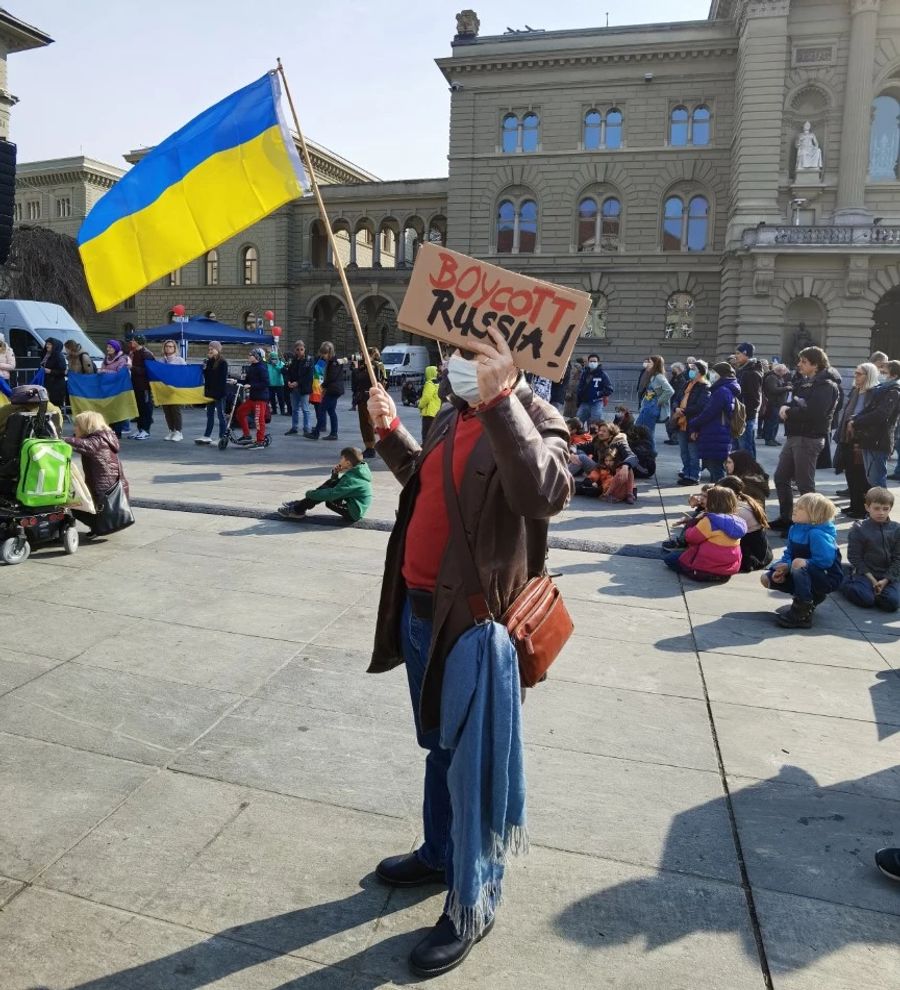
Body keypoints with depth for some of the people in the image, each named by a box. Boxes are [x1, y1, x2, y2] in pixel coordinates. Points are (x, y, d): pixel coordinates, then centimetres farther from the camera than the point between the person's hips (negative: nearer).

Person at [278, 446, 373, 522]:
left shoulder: (352, 479, -23)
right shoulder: (356, 472, 7)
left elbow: (332, 494, -28)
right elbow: (337, 487, 18)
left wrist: (310, 494, -15)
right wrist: (335, 474, -2)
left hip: (352, 514, -10)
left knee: (325, 491, -13)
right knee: (330, 483, 9)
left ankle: (297, 510, -1)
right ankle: (301, 504, 10)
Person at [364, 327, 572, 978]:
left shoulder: (535, 421, -14)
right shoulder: (455, 412, 9)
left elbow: (547, 494, -36)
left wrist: (501, 399, -41)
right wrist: (391, 432, 13)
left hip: (475, 620, -8)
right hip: (420, 606, 8)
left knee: (473, 766, 7)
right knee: (439, 747, 25)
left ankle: (472, 909, 28)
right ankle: (439, 853, 47)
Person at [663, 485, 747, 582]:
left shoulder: (710, 521, -23)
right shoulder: (736, 521, 0)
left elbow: (691, 538, -11)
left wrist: (696, 520, 5)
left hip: (707, 570, -8)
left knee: (669, 558, 9)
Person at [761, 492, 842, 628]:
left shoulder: (817, 534, -25)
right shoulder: (794, 529, 0)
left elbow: (824, 561, -30)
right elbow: (788, 554, 6)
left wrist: (789, 566, -27)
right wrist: (785, 566, -17)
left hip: (827, 579, -9)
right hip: (805, 573, 9)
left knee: (799, 564, -38)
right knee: (766, 578, 1)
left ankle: (803, 614, -26)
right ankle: (813, 596, 11)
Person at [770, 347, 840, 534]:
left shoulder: (826, 385, -11)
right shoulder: (802, 382, 16)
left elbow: (813, 412, -24)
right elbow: (787, 401, 13)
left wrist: (789, 411, -12)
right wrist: (785, 408, -10)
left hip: (809, 439, -9)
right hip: (793, 436, 9)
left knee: (805, 484, -2)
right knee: (781, 477, 13)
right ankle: (785, 518, 25)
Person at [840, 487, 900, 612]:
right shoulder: (858, 529, -4)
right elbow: (854, 557, -5)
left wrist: (886, 580, -11)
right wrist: (871, 579, -12)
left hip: (888, 575, 2)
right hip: (866, 573, -2)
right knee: (866, 600, -26)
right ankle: (846, 583, 4)